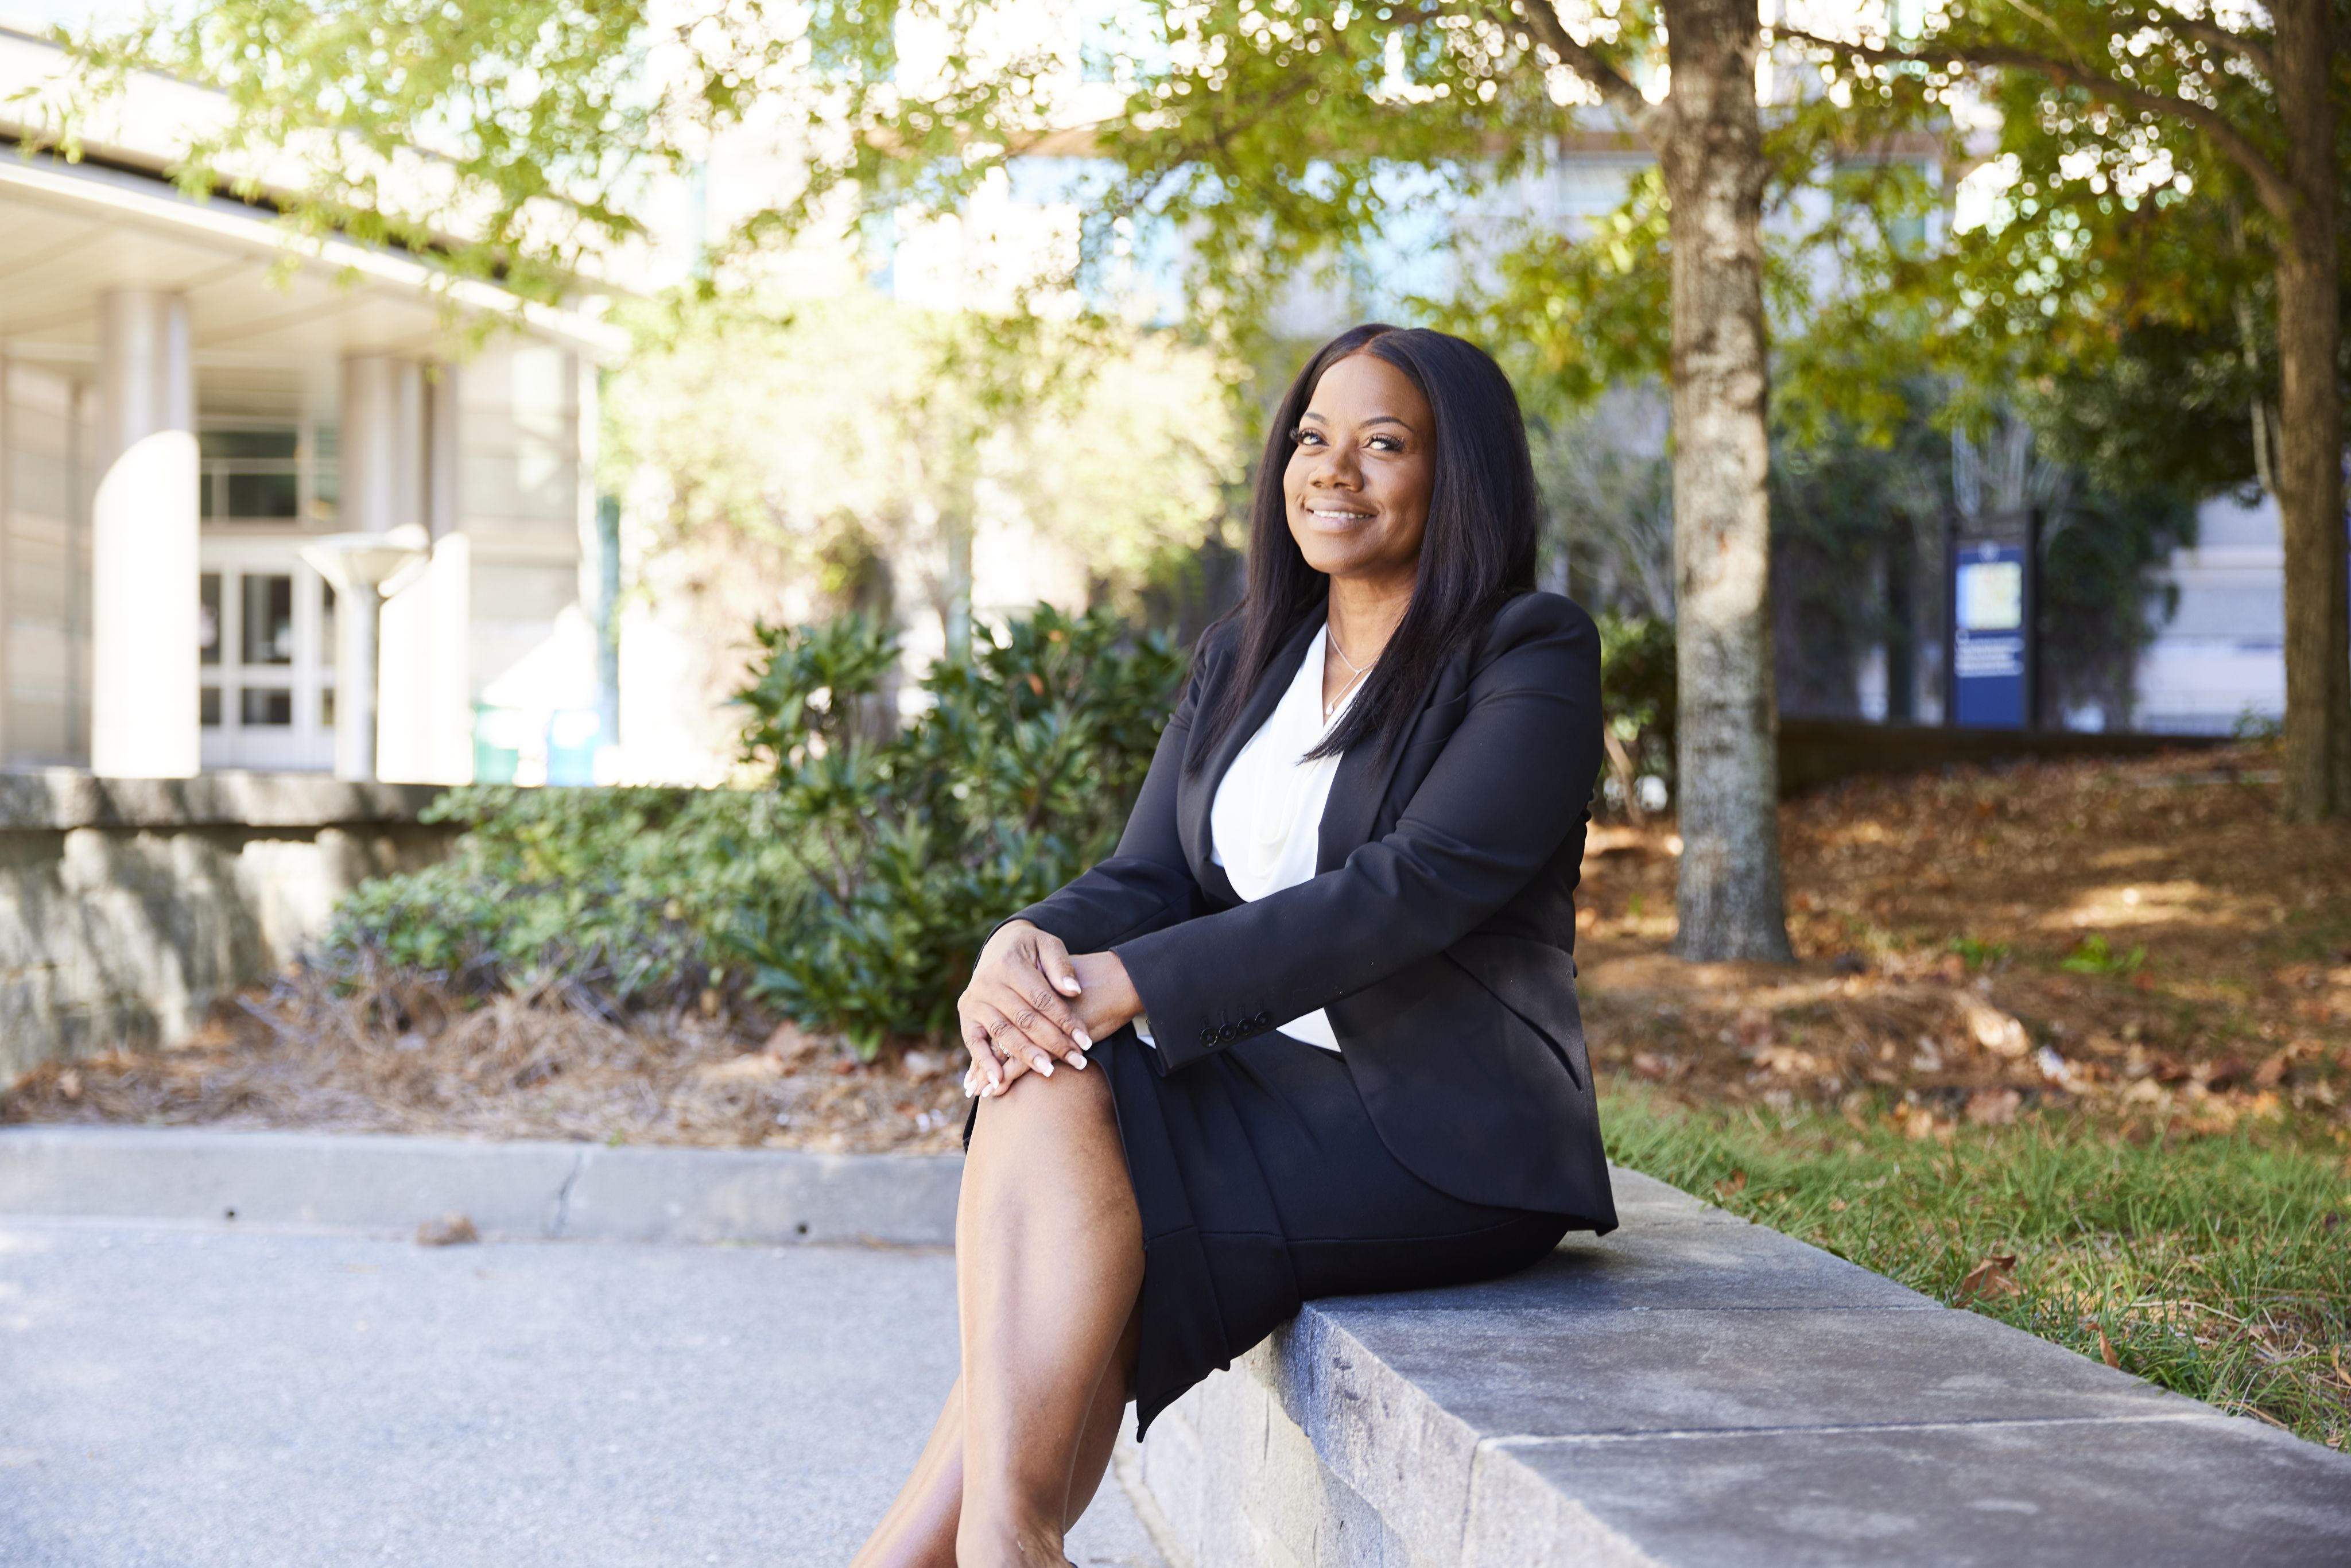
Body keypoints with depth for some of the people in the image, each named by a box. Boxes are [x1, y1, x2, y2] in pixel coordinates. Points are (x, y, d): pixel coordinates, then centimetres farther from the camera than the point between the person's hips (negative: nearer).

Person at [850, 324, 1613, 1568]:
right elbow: (1150, 879, 7)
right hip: (1264, 1084, 6)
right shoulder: (1240, 661, 16)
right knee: (1046, 1090, -24)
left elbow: (1412, 888, -19)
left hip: (1448, 1139, -6)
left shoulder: (1533, 658, -5)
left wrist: (1129, 984, -25)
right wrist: (1030, 946, -17)